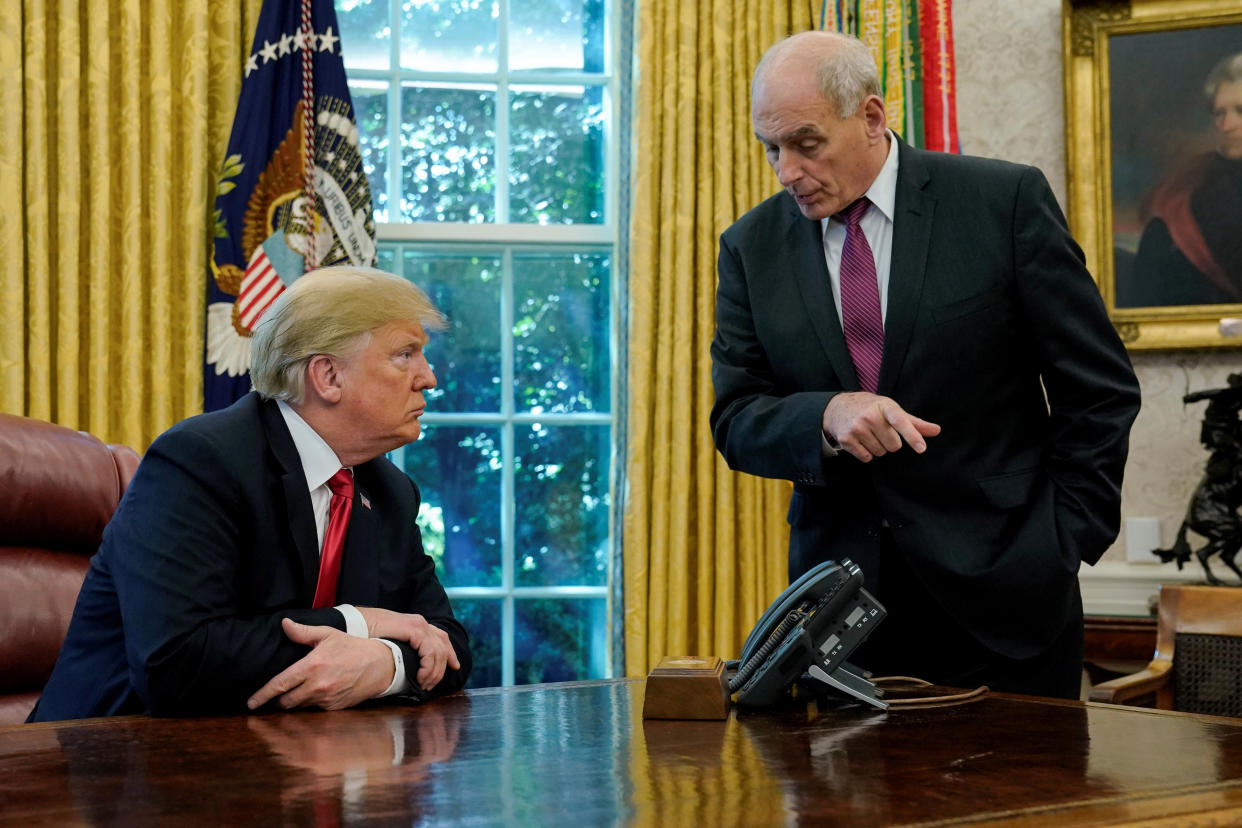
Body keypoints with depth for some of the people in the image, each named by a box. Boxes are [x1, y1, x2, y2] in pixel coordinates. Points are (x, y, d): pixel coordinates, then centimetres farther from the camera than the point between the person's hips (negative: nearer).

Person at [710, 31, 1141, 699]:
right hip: (840, 593, 2)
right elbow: (735, 420, 1)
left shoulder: (1005, 200, -4)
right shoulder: (752, 245, 5)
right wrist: (828, 416, -18)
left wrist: (1065, 546, -5)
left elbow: (1099, 390, -1)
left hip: (1000, 593, -2)